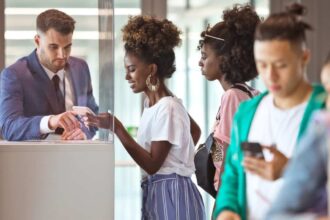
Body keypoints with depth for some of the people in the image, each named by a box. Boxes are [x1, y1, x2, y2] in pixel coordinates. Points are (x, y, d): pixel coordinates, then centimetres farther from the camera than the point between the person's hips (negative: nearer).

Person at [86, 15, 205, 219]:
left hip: (170, 197, -9)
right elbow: (195, 130, 28)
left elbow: (152, 164, -20)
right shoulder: (152, 103, 12)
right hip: (157, 195, 9)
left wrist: (117, 128, -23)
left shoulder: (167, 108, -17)